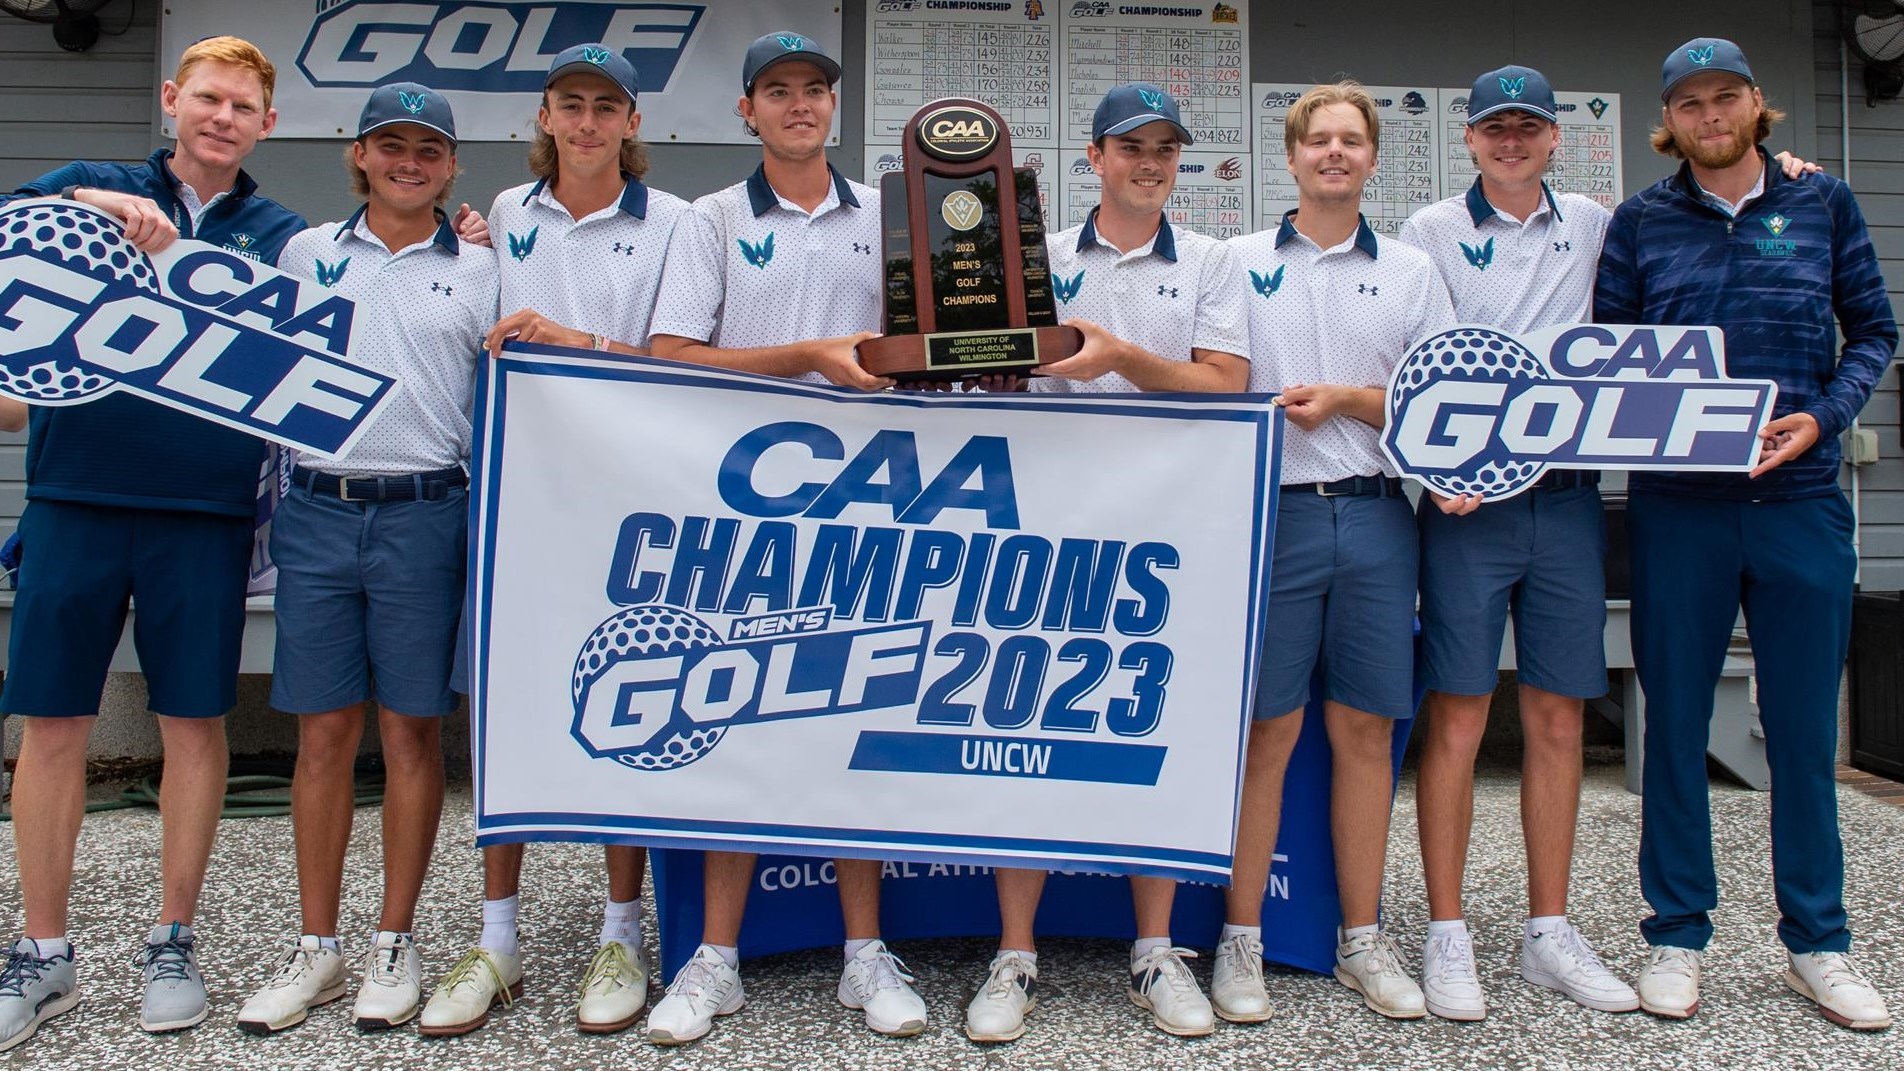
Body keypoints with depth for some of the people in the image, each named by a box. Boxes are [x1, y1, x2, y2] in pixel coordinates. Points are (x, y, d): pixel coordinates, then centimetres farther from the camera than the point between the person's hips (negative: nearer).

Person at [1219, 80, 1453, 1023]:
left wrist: (1350, 400, -7)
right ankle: (1241, 938, 11)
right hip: (1272, 513, -2)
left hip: (1376, 519, 2)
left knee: (1364, 729, 6)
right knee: (1266, 731, 0)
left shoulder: (1411, 271, 13)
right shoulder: (1241, 262, 10)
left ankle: (1362, 940, 18)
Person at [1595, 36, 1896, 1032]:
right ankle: (1676, 937, 19)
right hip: (1676, 508, 0)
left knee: (1805, 728, 8)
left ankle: (1817, 942, 23)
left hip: (1800, 501, 1)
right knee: (1675, 724, 6)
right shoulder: (1640, 220, 6)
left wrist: (1822, 417, -6)